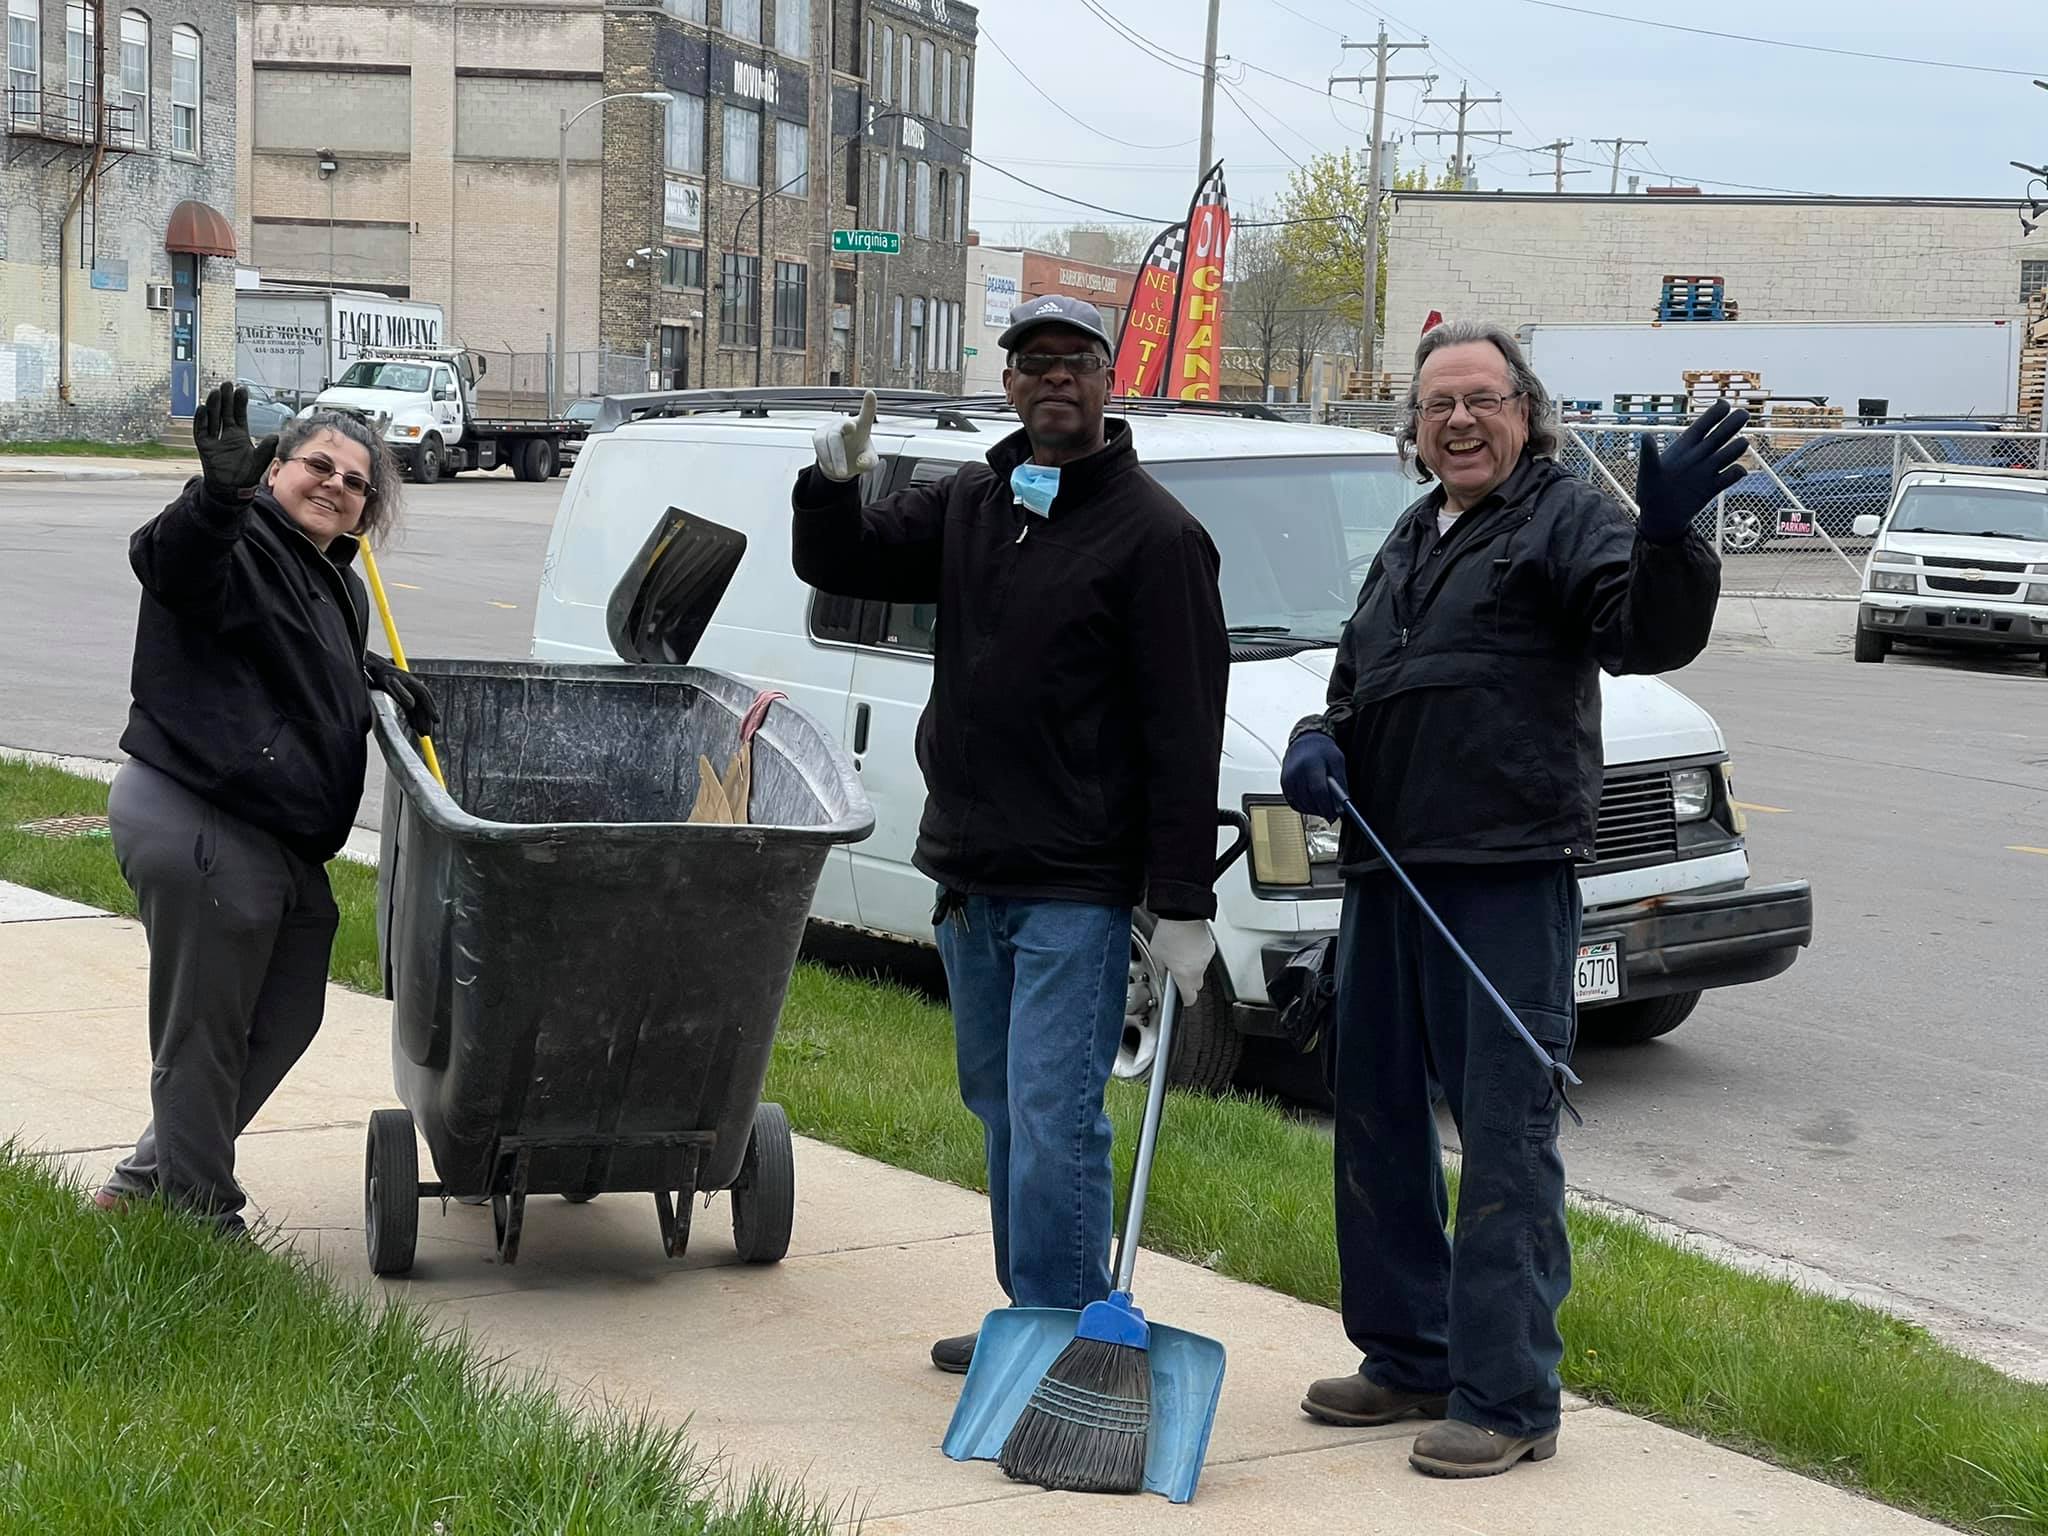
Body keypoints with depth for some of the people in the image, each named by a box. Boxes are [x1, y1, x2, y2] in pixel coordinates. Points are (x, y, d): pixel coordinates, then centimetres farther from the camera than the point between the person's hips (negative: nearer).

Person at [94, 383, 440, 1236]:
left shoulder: (335, 584, 19)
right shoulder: (237, 544, -10)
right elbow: (168, 563, -33)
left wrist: (374, 679, 14)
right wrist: (219, 493, -53)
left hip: (284, 844, 10)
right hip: (193, 823, -10)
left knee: (286, 1019, 17)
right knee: (205, 1029, -1)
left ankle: (148, 1182, 30)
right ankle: (203, 1219, 12)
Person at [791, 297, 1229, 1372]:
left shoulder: (1153, 533, -9)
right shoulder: (970, 505, 12)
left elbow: (1185, 732, -13)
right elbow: (842, 566, 15)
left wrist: (1184, 904, -17)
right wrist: (833, 486, -8)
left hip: (1078, 889, -7)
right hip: (971, 874, 8)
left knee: (1054, 1121, -10)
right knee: (1003, 1112, 15)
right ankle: (1034, 1319, 27)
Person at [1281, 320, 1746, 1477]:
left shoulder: (1565, 518, -3)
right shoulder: (1409, 544, 22)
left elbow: (1651, 637, -19)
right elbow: (1355, 684, 30)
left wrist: (1667, 537, -38)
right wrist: (1321, 741, 8)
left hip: (1509, 874, -9)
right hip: (1387, 869, 9)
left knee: (1507, 1133, -7)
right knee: (1376, 1119, 15)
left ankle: (1509, 1397, -1)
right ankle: (1410, 1357, 28)